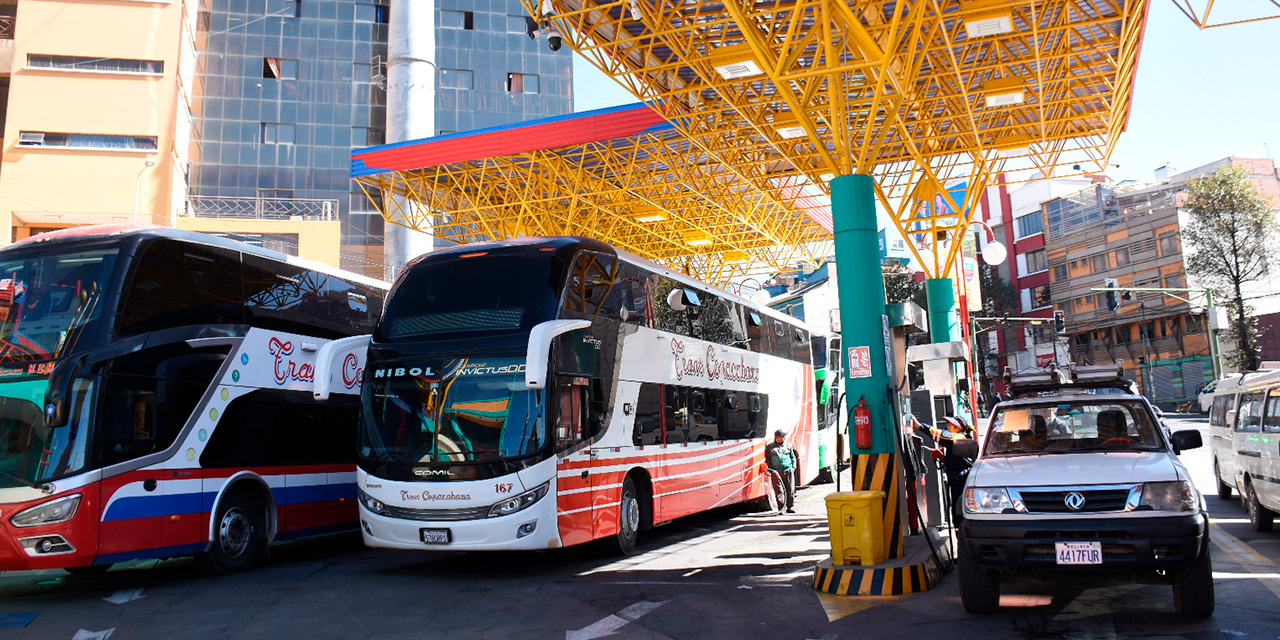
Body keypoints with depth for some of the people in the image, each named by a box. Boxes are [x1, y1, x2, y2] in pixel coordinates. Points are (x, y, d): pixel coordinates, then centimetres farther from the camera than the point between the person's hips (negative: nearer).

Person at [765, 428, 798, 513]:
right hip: (777, 472, -2)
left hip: (789, 471, 2)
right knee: (780, 490, -5)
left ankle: (790, 506, 8)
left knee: (790, 489, -1)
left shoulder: (787, 446, 17)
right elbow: (768, 459, 10)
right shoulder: (769, 447, 9)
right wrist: (771, 469, 0)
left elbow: (793, 457, 22)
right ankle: (781, 507, 2)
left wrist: (793, 467, 9)